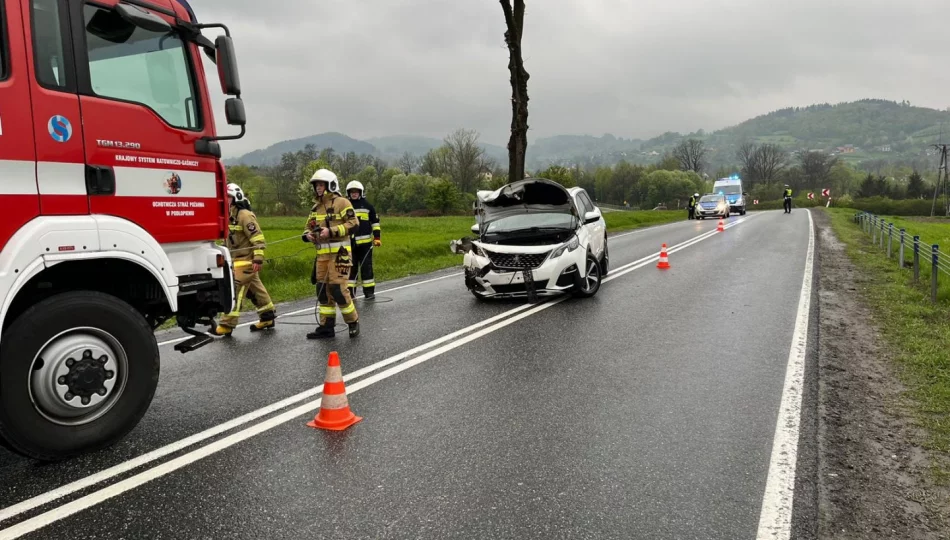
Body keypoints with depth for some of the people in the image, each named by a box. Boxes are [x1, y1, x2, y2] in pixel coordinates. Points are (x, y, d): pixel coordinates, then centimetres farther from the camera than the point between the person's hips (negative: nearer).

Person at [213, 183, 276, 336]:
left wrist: (258, 259, -25)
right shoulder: (230, 216, 14)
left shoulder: (245, 215, -15)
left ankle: (227, 325, -8)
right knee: (255, 289, 14)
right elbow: (229, 239, 23)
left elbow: (258, 238, -20)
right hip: (237, 260, 10)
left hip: (246, 260, -10)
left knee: (235, 290, -10)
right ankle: (268, 317, 22)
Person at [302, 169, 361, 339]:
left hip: (339, 253, -7)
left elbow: (353, 223, -14)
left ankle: (353, 322, 7)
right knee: (323, 290, 8)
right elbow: (309, 226, 22)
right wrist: (307, 235, -2)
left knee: (338, 289, -10)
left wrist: (331, 231, -21)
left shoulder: (341, 203, -6)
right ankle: (326, 327, 15)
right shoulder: (316, 207, 17)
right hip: (322, 254, 7)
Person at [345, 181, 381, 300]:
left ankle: (369, 291, 7)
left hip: (365, 242, -2)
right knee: (351, 267, 4)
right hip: (350, 242, 2)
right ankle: (350, 291, 11)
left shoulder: (367, 206, 4)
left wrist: (377, 237, 2)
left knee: (366, 267, 1)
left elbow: (375, 222, 8)